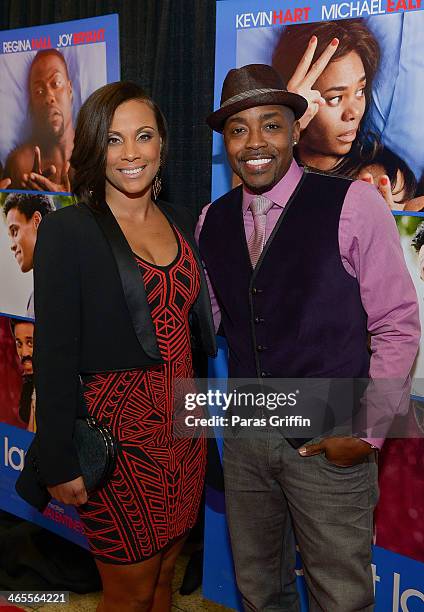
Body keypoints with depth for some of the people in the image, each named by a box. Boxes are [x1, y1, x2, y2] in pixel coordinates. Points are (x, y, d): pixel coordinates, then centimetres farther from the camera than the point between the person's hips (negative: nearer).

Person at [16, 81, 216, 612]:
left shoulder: (182, 223, 7)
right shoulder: (66, 231, -12)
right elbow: (54, 356, -12)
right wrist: (60, 464, -12)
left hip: (183, 426, 6)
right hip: (118, 430, -5)